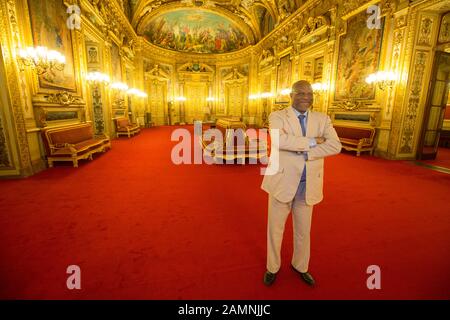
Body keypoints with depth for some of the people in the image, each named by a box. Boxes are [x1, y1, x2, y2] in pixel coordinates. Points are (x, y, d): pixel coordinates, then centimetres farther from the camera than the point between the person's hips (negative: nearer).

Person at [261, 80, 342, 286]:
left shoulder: (322, 119, 5)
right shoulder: (278, 116, -4)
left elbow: (335, 146, -10)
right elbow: (279, 140, -25)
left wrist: (304, 153, -20)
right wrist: (312, 141, -18)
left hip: (308, 185, 3)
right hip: (282, 181, -3)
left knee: (303, 230, 20)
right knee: (275, 229, 12)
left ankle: (300, 266, 45)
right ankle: (273, 267, 37)